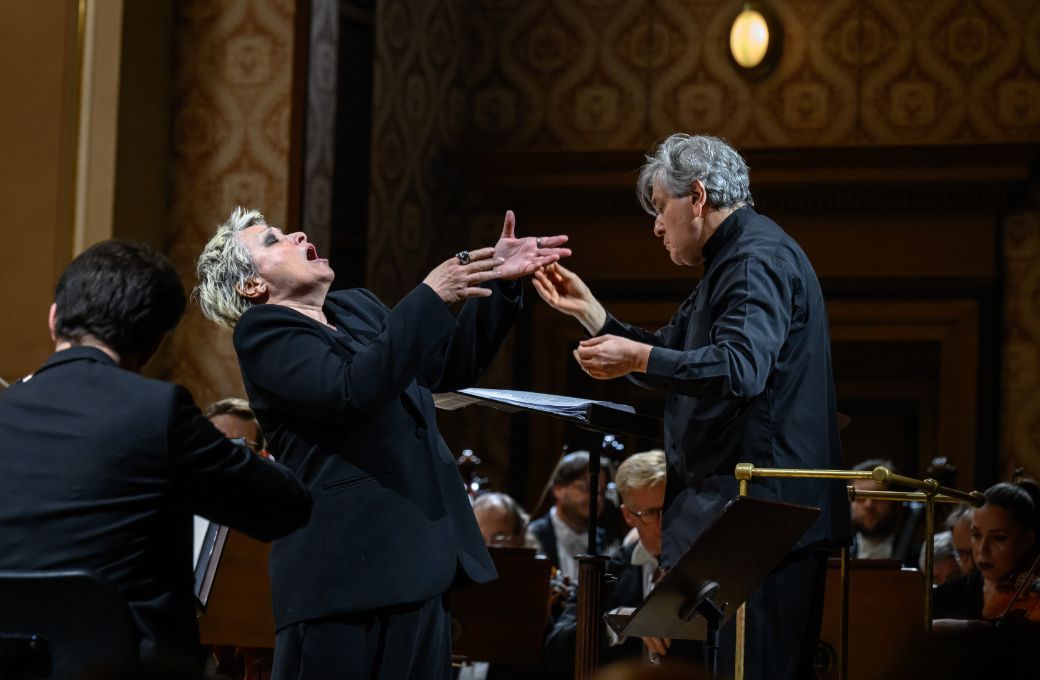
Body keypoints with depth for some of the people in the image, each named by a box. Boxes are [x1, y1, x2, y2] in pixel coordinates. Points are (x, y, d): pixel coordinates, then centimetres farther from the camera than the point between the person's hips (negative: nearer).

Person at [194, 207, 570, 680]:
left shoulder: (357, 308, 16)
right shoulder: (264, 332, -7)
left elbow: (451, 367, 21)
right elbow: (354, 390, -22)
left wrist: (498, 283, 8)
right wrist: (431, 296, -23)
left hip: (416, 561, 7)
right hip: (343, 569, -7)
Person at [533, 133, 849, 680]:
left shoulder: (757, 256, -12)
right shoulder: (730, 260, 22)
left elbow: (740, 367, -27)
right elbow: (671, 357, 28)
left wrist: (638, 358, -21)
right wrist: (589, 311, 20)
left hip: (761, 515, -11)